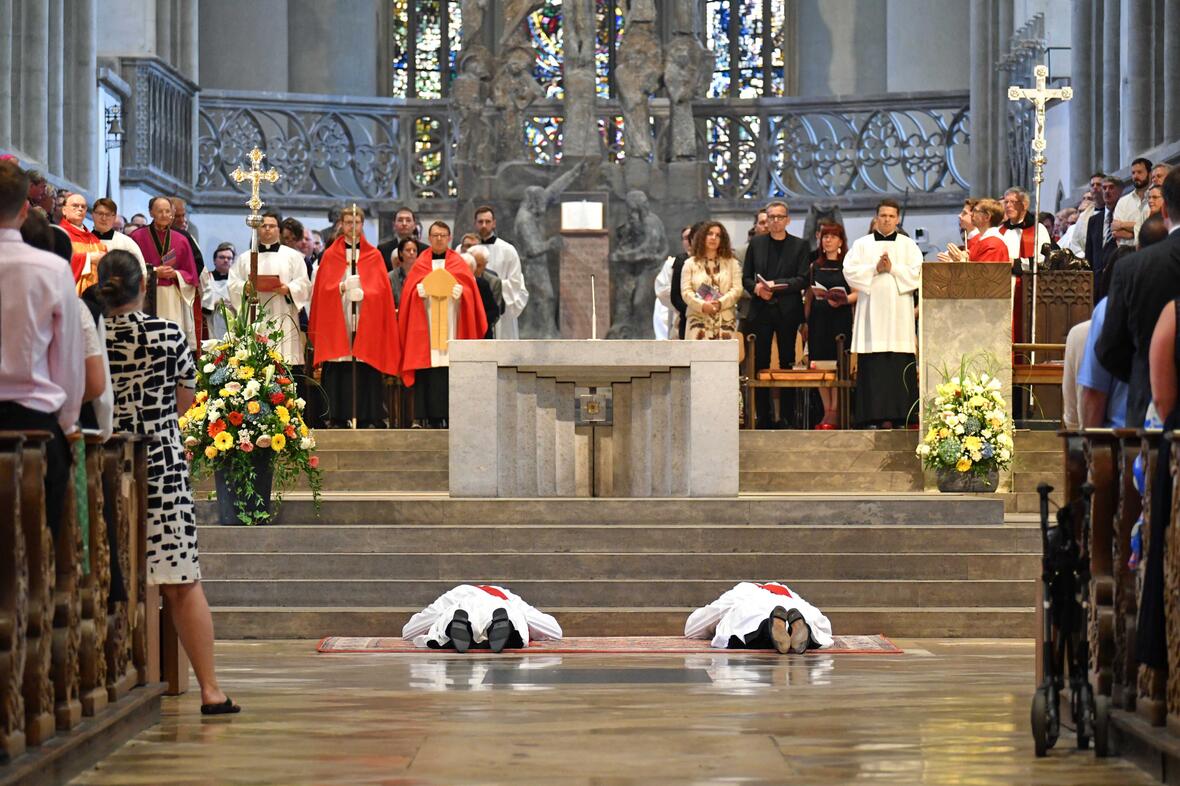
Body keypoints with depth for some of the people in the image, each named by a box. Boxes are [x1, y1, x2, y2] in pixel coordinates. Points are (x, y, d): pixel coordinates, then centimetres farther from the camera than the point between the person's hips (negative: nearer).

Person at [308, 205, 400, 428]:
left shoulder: (374, 256, 11)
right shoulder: (330, 255, 11)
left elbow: (380, 288, 4)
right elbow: (323, 288, 4)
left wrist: (362, 292, -14)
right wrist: (341, 288, -14)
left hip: (366, 323, 0)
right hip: (337, 323, 0)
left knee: (365, 370, -5)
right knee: (338, 370, -6)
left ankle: (367, 418, -5)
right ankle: (337, 418, -6)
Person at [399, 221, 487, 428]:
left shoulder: (458, 263, 13)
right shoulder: (420, 264, 13)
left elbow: (470, 288, 5)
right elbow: (410, 291, 6)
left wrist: (459, 291, -15)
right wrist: (420, 291, -14)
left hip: (451, 324, 0)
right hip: (426, 326, 0)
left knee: (450, 370, -8)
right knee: (427, 372, -8)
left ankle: (449, 415, -7)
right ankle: (428, 417, -8)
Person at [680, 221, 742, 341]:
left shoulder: (731, 263, 14)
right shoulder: (690, 263, 11)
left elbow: (737, 289, 4)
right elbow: (686, 291, 1)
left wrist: (720, 303, -13)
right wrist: (702, 305, -16)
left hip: (725, 321, 1)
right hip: (699, 321, -1)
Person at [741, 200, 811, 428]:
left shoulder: (800, 245, 5)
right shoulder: (756, 243, 12)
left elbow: (803, 279, -3)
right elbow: (746, 277, 11)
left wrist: (776, 285, -15)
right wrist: (756, 288, -10)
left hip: (788, 312, -2)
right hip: (761, 310, 2)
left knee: (787, 363, 1)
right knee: (760, 363, -1)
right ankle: (763, 416, 2)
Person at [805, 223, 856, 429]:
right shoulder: (815, 267, 14)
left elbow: (857, 293, -2)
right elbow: (809, 296, 14)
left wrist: (842, 300, -20)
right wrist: (805, 321, 7)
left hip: (840, 317, -4)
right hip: (818, 317, 4)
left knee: (837, 363, -8)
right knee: (820, 363, -1)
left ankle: (835, 412, -5)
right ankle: (827, 410, 5)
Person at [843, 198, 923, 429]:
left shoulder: (908, 245, 13)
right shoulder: (862, 244, 13)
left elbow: (917, 273, 1)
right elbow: (849, 270, 1)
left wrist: (892, 268, -9)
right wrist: (875, 269, -9)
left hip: (899, 314, 0)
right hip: (872, 313, 0)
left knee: (900, 365, -6)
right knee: (873, 366, -6)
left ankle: (897, 416, -5)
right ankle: (876, 416, -6)